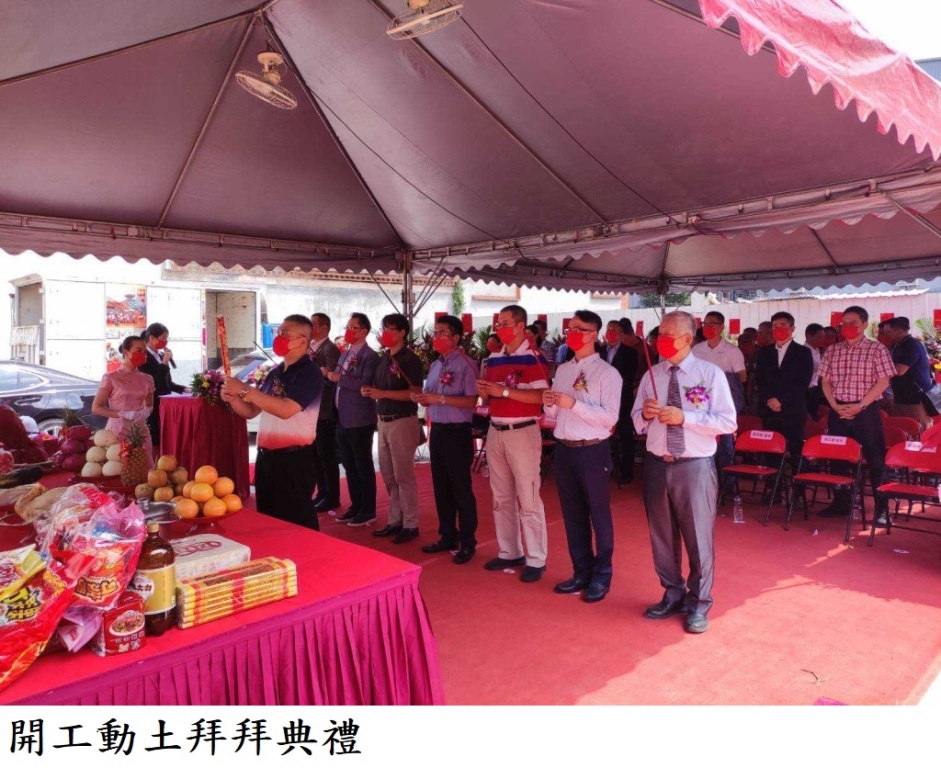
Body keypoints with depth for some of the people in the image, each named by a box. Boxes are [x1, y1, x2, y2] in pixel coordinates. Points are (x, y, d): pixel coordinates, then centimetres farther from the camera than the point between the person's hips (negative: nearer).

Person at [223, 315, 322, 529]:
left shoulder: (310, 373, -13)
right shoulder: (275, 373, 11)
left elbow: (286, 409, -26)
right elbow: (251, 411, 16)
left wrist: (244, 389, -22)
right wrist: (233, 399, -5)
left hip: (295, 460, -8)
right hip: (266, 458, 8)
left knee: (296, 523, 1)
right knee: (268, 519, 19)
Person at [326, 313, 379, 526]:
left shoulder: (370, 356, -11)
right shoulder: (345, 354, 15)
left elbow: (365, 385, -23)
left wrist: (339, 378, -20)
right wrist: (329, 375, 0)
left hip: (359, 421, -8)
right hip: (342, 419, 8)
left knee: (363, 467, 2)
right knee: (349, 466, 15)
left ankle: (368, 511, 12)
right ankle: (356, 506, 26)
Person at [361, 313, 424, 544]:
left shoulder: (410, 359, -10)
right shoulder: (383, 358, 13)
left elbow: (414, 393, -18)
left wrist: (382, 393, -23)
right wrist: (370, 391, -2)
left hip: (403, 421, -8)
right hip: (383, 421, 8)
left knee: (404, 475, -2)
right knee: (388, 475, 12)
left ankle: (410, 525, 7)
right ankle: (395, 521, 22)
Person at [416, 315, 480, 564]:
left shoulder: (466, 365, -11)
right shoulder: (435, 365, 13)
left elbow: (471, 401, -19)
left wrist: (440, 398, -23)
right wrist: (422, 399, -4)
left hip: (457, 432, -8)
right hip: (437, 431, 8)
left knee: (461, 489, 0)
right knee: (441, 487, 15)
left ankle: (467, 543, 11)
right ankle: (447, 536, 27)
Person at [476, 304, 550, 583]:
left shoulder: (533, 357, -10)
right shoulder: (493, 358, 12)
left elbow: (541, 397, -19)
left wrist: (504, 391, -22)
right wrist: (483, 391, -4)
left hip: (522, 432, -7)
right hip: (495, 431, 7)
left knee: (528, 498, -2)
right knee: (501, 497, 13)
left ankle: (536, 560, 8)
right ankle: (509, 552, 25)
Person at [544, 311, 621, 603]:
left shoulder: (608, 373, -8)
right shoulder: (563, 370, 12)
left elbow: (610, 417, -18)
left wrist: (574, 404, -22)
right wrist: (549, 403, -8)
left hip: (592, 451, -6)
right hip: (563, 449, 7)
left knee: (599, 515, 6)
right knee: (572, 515, 15)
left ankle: (601, 576, 21)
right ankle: (581, 572, 29)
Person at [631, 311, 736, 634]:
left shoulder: (711, 374, -5)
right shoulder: (651, 376, 8)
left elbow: (728, 422, -10)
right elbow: (637, 422, 13)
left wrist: (684, 417, -19)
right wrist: (645, 414, -10)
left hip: (695, 466, -4)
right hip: (656, 465, 4)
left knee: (698, 536, 5)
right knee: (662, 535, 14)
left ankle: (698, 604, 23)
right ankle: (673, 595, 33)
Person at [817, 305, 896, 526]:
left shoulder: (877, 349, -2)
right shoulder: (833, 351, 8)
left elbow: (883, 382, -8)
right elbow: (825, 381, 9)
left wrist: (860, 406, -15)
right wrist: (835, 405, -5)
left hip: (866, 411, -4)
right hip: (838, 412, 4)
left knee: (875, 460, -2)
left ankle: (882, 508, 6)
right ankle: (840, 504, 21)